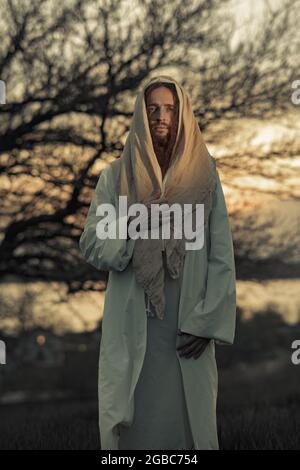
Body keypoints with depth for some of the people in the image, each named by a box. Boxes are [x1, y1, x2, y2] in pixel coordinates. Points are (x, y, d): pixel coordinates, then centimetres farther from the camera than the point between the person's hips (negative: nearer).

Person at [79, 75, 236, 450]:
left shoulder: (204, 176, 4)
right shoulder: (115, 176, 5)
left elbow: (221, 255, 0)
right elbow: (91, 246, 0)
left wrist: (206, 322, -8)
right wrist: (132, 225, -19)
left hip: (188, 327, 0)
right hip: (131, 326, 0)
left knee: (187, 420, 2)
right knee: (130, 424, 2)